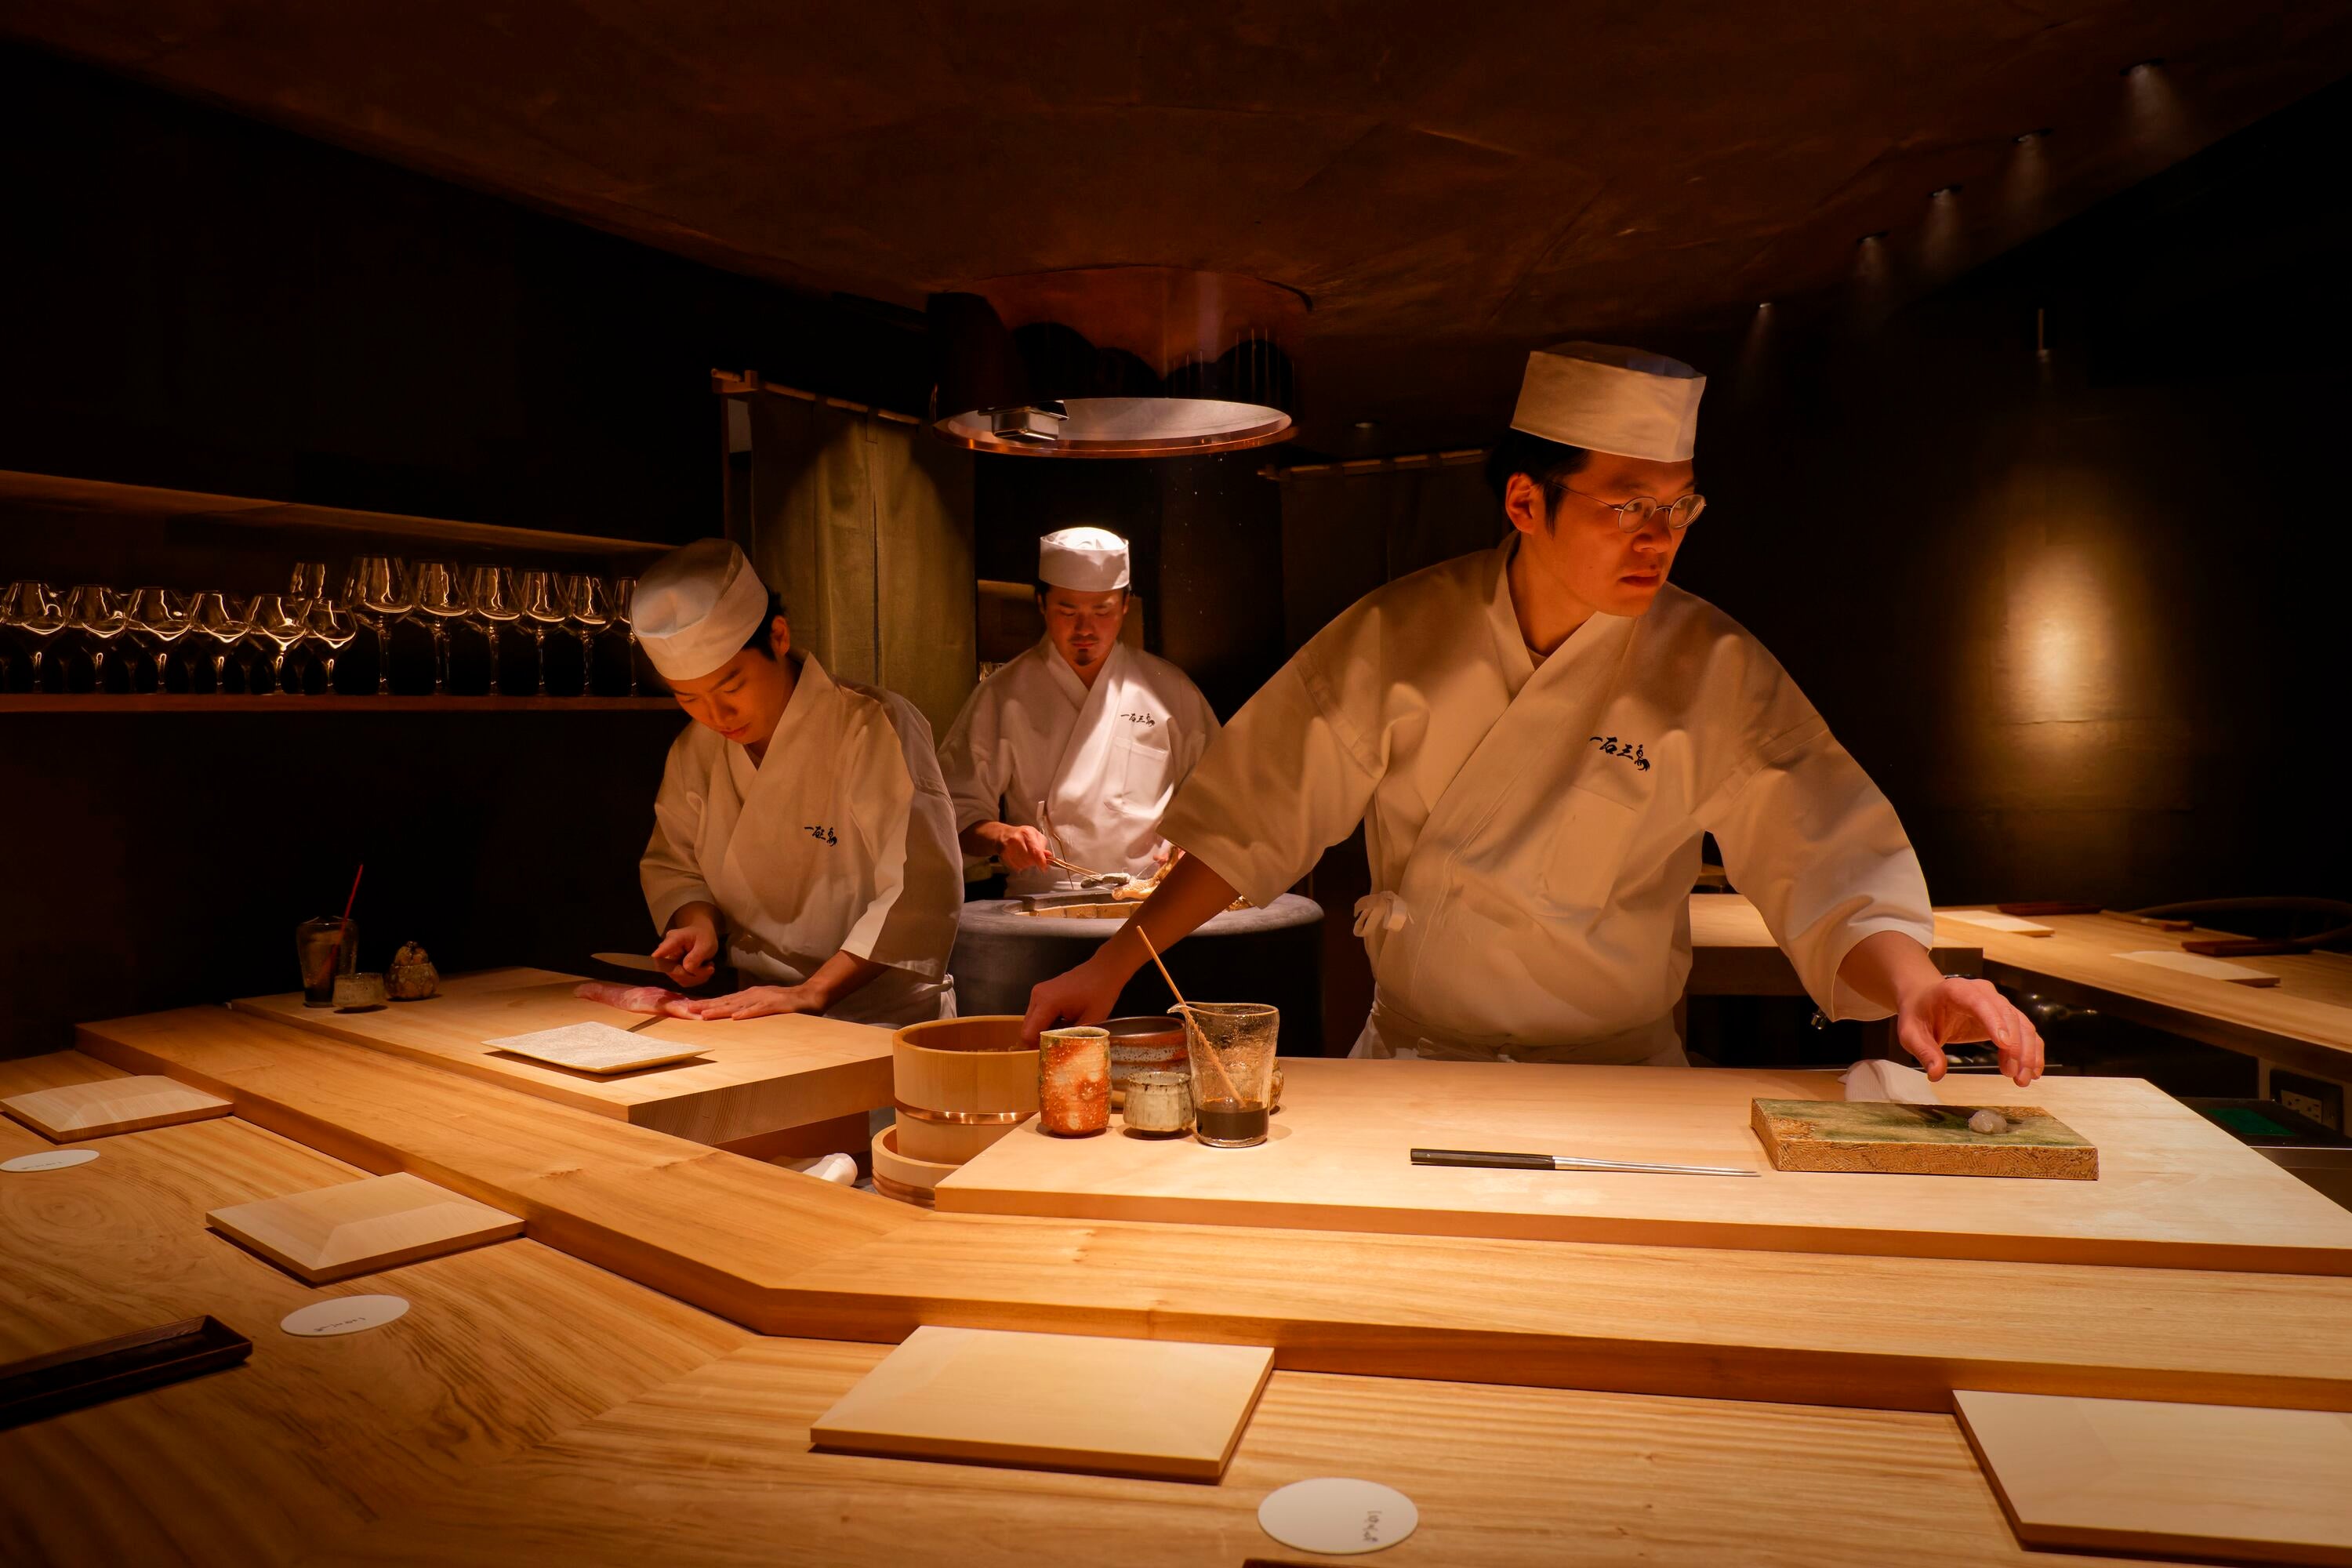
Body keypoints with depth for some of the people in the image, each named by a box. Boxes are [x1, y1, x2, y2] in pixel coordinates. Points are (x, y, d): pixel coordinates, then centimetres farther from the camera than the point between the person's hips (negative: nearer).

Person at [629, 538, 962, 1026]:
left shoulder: (873, 727, -13)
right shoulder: (694, 750, 8)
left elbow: (921, 890, -20)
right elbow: (671, 864, 21)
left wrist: (810, 993, -26)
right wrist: (698, 922, -2)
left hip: (882, 1018, -5)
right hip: (759, 1021, 6)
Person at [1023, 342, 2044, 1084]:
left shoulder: (1713, 670, -7)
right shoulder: (1404, 633, -6)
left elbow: (1828, 860, -9)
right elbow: (1257, 818, -3)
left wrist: (1914, 984, -30)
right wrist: (1112, 968, -7)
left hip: (1615, 1081, 0)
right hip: (1406, 1065, 1)